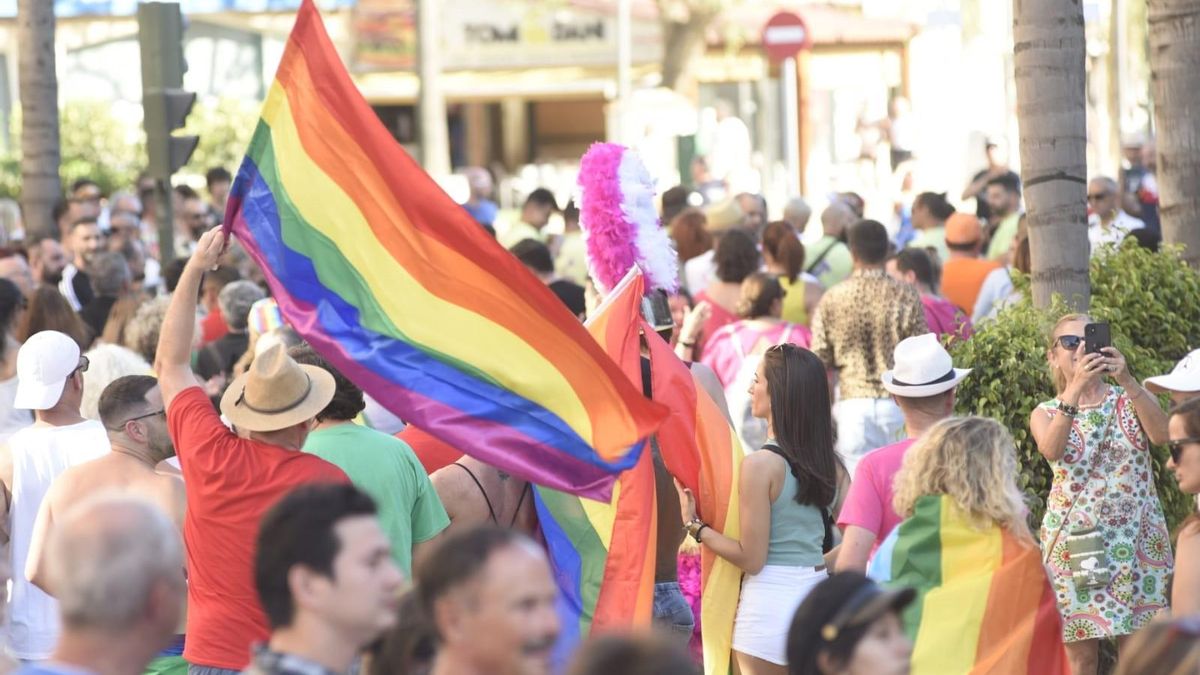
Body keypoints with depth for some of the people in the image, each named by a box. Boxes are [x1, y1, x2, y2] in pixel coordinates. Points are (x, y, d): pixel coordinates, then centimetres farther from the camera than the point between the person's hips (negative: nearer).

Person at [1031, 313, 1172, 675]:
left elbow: (1162, 434, -15)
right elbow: (1051, 449, -19)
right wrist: (1076, 388, -30)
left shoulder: (1129, 400, 6)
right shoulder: (1046, 413, 4)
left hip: (1136, 540, 1)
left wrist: (1126, 380, -28)